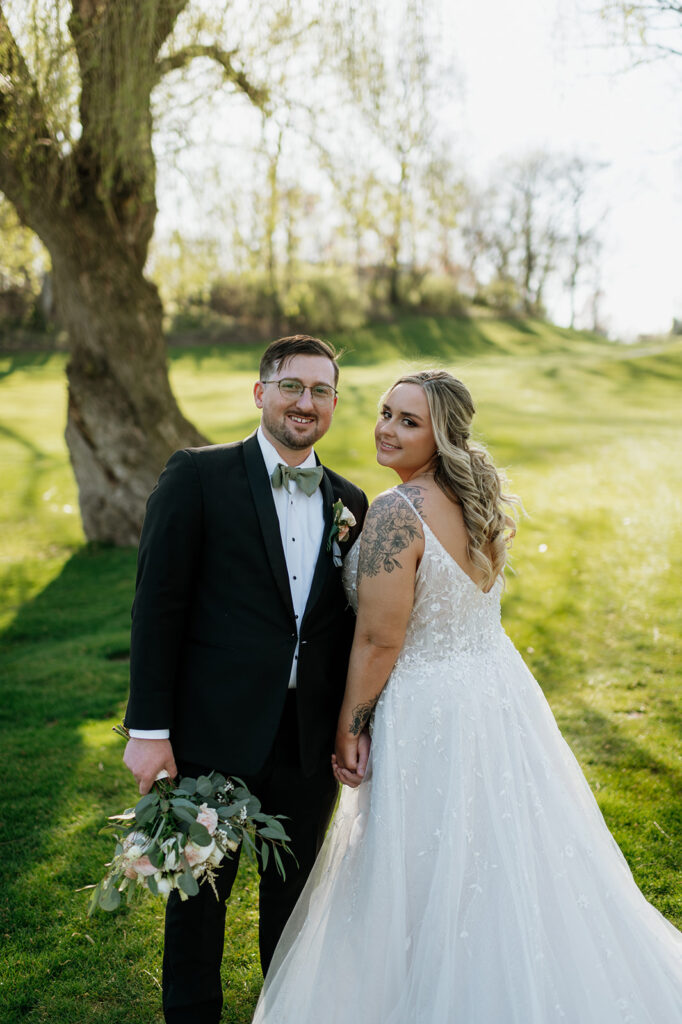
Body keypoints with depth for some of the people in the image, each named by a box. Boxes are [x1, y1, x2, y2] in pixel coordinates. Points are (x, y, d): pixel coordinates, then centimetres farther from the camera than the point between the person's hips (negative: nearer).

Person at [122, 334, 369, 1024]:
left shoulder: (349, 502, 7)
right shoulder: (197, 475, -7)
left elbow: (348, 623, 10)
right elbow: (157, 605, -10)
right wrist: (149, 729, -13)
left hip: (311, 743, 4)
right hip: (215, 735, -4)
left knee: (293, 895, 19)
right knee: (199, 890, 14)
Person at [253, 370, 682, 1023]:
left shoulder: (397, 513, -20)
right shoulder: (477, 501, 5)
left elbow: (379, 641, -19)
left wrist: (347, 729, -8)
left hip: (431, 713, -9)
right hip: (500, 691, 9)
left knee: (428, 885, 9)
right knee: (499, 873, 22)